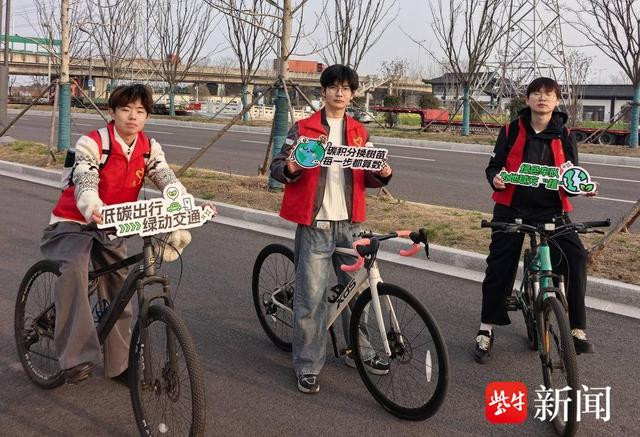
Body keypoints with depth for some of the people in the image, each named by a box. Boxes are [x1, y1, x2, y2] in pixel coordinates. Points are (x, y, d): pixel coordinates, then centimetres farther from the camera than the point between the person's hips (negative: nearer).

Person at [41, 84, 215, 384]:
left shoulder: (149, 148, -2)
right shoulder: (93, 143, -18)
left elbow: (168, 181, -16)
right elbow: (85, 184, -32)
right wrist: (93, 211, -55)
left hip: (111, 229, 6)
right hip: (73, 224, -5)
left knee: (119, 292, 7)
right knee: (75, 268, -35)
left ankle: (119, 363, 25)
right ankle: (77, 358, -36)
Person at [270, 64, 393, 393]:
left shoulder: (359, 132, 13)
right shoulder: (304, 128, 1)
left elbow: (366, 177, 15)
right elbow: (277, 167, -1)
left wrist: (382, 175, -7)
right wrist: (290, 169, -23)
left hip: (350, 223, 4)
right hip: (314, 224, -4)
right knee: (311, 296, -4)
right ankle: (308, 366, 8)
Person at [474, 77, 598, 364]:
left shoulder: (564, 137, 4)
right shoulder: (512, 132, 0)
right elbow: (494, 165, 6)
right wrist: (495, 178, -17)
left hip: (551, 210, 1)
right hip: (512, 208, 0)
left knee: (575, 257, -18)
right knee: (500, 266, 0)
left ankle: (577, 329, -6)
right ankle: (486, 330, 17)